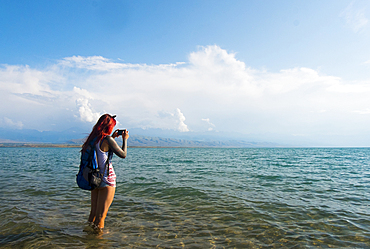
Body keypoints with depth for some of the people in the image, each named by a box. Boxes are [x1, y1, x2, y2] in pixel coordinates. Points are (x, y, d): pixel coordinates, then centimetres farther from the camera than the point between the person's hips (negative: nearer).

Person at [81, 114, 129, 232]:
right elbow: (123, 155, -11)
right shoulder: (107, 139, -18)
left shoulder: (93, 139, 4)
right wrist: (124, 139, 2)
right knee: (101, 214, 5)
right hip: (107, 178, -7)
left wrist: (112, 137, 23)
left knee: (93, 211, 21)